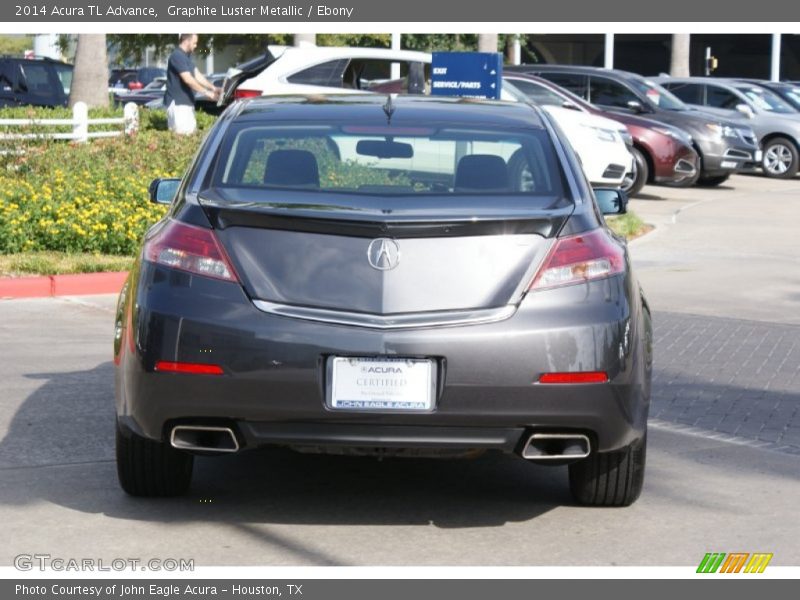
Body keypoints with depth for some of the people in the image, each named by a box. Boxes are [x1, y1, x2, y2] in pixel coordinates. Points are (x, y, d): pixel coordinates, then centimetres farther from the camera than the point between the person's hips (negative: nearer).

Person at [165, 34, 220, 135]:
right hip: (177, 103, -10)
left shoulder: (187, 56, 15)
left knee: (191, 131, 11)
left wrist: (213, 88, 4)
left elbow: (197, 75, 15)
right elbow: (188, 79, -23)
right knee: (182, 133, -15)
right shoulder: (177, 56, -17)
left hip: (187, 102, 10)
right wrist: (207, 93, -20)